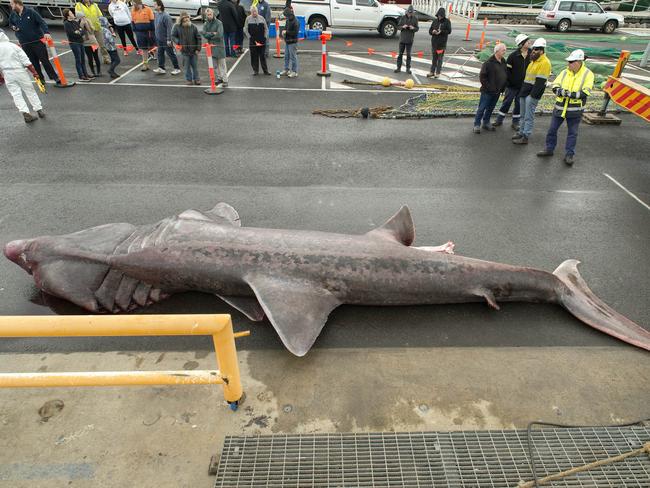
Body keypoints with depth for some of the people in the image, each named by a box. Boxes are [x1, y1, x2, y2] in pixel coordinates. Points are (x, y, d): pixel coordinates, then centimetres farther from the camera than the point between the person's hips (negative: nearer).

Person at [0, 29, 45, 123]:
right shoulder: (13, 46, -6)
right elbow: (26, 61, -10)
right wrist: (34, 72, -2)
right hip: (20, 72, -1)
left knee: (16, 94, 3)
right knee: (30, 91, 9)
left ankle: (25, 113, -9)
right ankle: (39, 110, 10)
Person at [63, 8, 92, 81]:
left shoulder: (75, 21, 12)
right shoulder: (66, 23, -10)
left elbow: (82, 31, 8)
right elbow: (72, 34, -17)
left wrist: (79, 32, -12)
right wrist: (80, 32, -7)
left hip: (80, 42, 7)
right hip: (74, 43, -7)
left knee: (83, 59, 12)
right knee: (78, 59, -5)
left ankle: (85, 74, 21)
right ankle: (81, 77, -3)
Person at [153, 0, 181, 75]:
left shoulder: (166, 16, -20)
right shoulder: (157, 14, 6)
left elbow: (169, 28, -20)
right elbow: (156, 26, 16)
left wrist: (169, 39, -20)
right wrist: (156, 36, 16)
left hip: (166, 40, -8)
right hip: (159, 39, 8)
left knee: (171, 54, 2)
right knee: (160, 54, 10)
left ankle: (177, 68, 12)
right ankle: (161, 68, 18)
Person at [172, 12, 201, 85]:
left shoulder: (193, 27, -4)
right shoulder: (177, 27, -2)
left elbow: (198, 38, 0)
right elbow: (173, 36, 6)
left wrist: (198, 49, -5)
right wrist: (178, 42, -14)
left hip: (194, 50, 0)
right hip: (184, 50, 0)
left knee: (195, 65, 8)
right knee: (187, 66, 7)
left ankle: (196, 79, 20)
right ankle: (188, 79, 19)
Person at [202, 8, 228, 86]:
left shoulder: (219, 23, -7)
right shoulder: (205, 24, 7)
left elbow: (219, 35, -18)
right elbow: (205, 35, -4)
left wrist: (209, 35, -9)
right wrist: (213, 33, -15)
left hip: (219, 46, -5)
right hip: (211, 46, 5)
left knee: (222, 64, -3)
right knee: (215, 64, 10)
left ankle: (225, 80, -1)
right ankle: (219, 78, 21)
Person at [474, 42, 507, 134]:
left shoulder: (503, 62, 9)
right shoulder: (489, 63, -15)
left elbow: (506, 75, 20)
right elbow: (482, 76, -15)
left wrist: (503, 87, 10)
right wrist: (488, 87, -16)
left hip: (497, 91, 7)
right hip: (487, 91, -7)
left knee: (491, 108, 15)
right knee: (482, 108, -2)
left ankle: (486, 123, 27)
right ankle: (477, 125, 7)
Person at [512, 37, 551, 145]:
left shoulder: (544, 63, -15)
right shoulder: (533, 60, 16)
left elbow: (540, 81, -20)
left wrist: (533, 95, -23)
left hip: (532, 94, -9)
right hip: (524, 92, 9)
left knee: (529, 116, -4)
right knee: (523, 115, 17)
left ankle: (525, 137, 0)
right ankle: (521, 132, 29)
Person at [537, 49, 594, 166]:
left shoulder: (587, 74, -9)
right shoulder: (565, 72, 2)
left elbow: (585, 92, -17)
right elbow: (555, 86, -5)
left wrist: (571, 94, -27)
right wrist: (560, 91, -26)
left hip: (575, 110, -3)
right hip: (560, 107, 3)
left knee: (572, 133, 5)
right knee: (552, 129, 10)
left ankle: (569, 155, 15)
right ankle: (549, 149, 27)